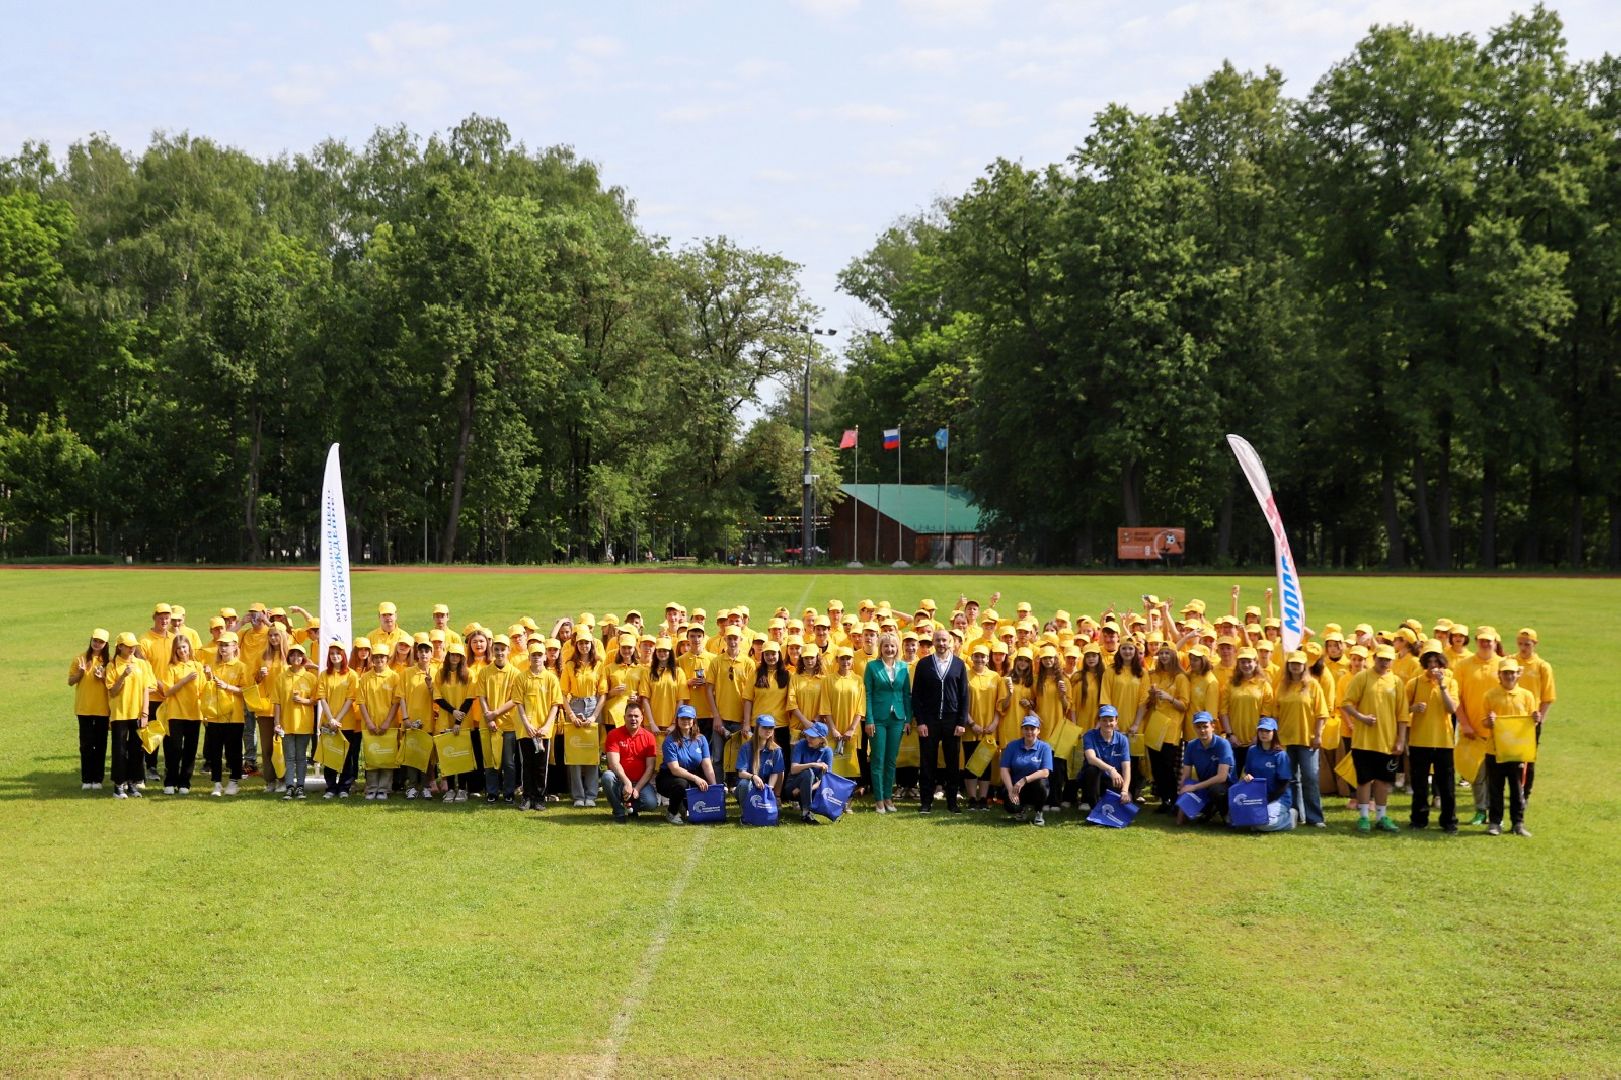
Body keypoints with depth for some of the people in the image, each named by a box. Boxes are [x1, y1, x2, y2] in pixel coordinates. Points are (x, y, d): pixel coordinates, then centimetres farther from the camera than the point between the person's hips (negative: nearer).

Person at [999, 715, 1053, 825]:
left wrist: (1025, 780, -26)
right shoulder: (1012, 746, 2)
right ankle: (1024, 808, 11)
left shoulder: (1044, 748, -3)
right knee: (1012, 807, -31)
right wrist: (1011, 790, -19)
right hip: (1014, 786, 0)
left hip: (1034, 786, 0)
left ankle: (1038, 813, -6)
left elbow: (1045, 772, -15)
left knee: (1040, 783, -37)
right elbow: (1005, 770, -4)